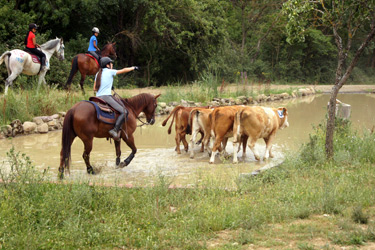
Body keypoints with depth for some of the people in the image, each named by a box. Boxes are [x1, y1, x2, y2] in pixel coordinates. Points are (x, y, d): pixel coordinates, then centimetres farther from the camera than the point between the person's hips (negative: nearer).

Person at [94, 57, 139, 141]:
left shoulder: (98, 74, 17)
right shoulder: (110, 71, -2)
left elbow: (95, 89, 18)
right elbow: (123, 70, 9)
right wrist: (133, 68, 23)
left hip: (98, 97, 8)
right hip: (106, 97, -8)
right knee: (124, 112, -13)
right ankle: (115, 130, -24)